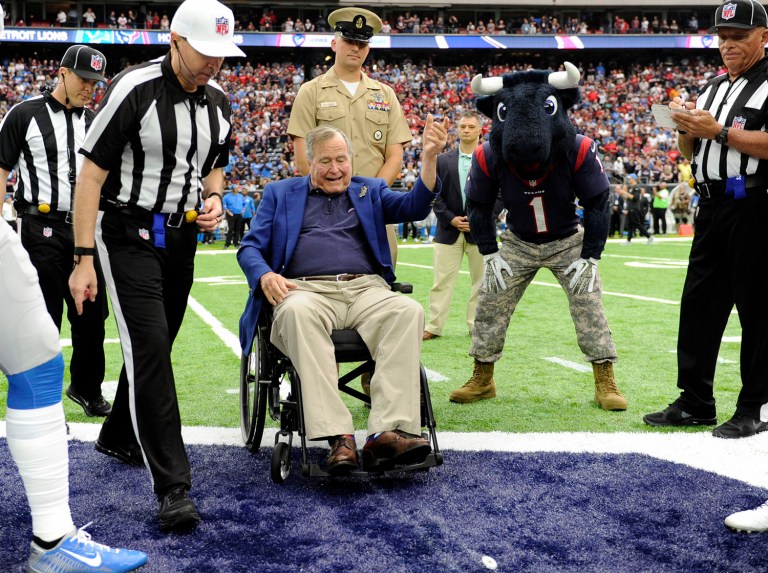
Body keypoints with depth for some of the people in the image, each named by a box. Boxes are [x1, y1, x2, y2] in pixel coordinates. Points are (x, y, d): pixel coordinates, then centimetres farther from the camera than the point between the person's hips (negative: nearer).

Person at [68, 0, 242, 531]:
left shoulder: (218, 101, 4)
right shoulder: (134, 89, -16)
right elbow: (92, 174, -15)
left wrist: (214, 197, -2)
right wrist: (84, 259, -17)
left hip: (182, 236, 7)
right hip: (129, 233, -6)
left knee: (156, 346, 14)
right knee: (148, 349, -13)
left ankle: (118, 437, 37)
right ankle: (173, 486, -13)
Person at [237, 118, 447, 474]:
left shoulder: (370, 191, 25)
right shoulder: (281, 194, 23)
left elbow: (416, 206, 8)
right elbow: (250, 247, 15)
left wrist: (429, 156, -8)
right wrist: (265, 275, -9)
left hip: (366, 288, 2)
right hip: (307, 290, -1)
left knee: (408, 311, -31)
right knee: (297, 312, -39)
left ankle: (388, 432, -41)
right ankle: (337, 436, -45)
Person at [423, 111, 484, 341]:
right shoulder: (443, 160, 7)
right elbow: (435, 195, 3)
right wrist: (451, 219, -9)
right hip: (449, 230, 0)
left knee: (481, 281, 5)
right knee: (442, 282, 1)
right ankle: (434, 326, 5)